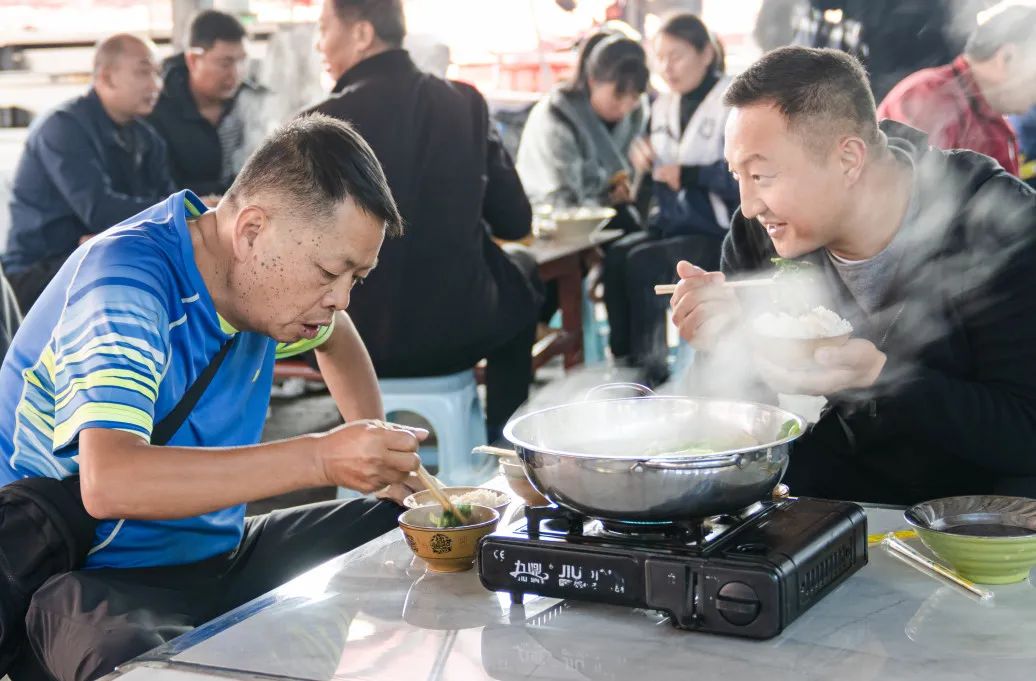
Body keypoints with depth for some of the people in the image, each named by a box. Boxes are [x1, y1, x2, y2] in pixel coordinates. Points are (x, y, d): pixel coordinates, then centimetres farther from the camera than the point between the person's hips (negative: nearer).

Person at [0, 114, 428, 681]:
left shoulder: (258, 276, 1)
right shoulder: (129, 281, -23)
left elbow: (336, 338, 27)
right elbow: (108, 482, -38)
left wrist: (377, 457, 10)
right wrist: (321, 459, -40)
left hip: (221, 554, 8)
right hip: (100, 576, -8)